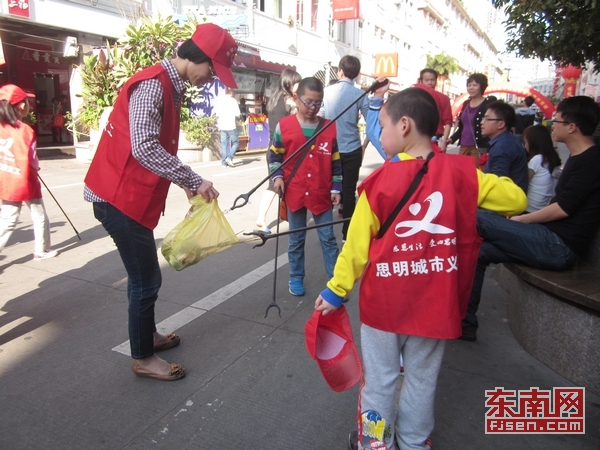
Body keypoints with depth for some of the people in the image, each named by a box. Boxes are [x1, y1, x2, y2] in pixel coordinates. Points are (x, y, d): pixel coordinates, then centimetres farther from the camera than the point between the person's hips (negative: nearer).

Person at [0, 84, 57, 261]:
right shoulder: (25, 130, -17)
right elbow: (31, 160, -16)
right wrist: (36, 167, 1)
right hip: (25, 182, -5)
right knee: (40, 217, 14)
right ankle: (41, 250, 26)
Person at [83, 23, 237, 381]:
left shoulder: (171, 87, 13)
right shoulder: (153, 84, -18)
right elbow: (144, 147, -30)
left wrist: (186, 182, 9)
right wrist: (194, 180, -25)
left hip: (132, 196, 9)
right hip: (119, 197, -9)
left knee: (146, 275, 19)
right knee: (146, 279, 1)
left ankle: (148, 336, 38)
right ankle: (143, 358, 19)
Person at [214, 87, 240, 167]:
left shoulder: (220, 100, 7)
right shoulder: (233, 100, -5)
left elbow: (217, 113, 8)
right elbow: (237, 114, -8)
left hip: (222, 126, 5)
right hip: (231, 126, -4)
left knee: (224, 144, 7)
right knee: (236, 142, 7)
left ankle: (224, 162, 6)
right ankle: (229, 157, -9)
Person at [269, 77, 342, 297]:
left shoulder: (330, 128, -1)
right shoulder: (284, 126, -4)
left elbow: (336, 161, 5)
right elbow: (274, 155, 6)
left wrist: (336, 188, 3)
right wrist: (277, 176, -8)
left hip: (322, 194, 1)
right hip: (294, 193, 0)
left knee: (328, 238, 8)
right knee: (296, 239, 13)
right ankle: (296, 278, 28)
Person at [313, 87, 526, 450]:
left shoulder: (380, 181, -14)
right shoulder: (462, 171, -8)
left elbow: (358, 243, -9)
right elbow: (516, 199, 4)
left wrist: (336, 290, 2)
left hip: (385, 301, -2)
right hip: (435, 303, 2)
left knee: (380, 378, 18)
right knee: (422, 380, 21)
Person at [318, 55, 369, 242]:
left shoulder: (327, 91, 0)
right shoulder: (360, 94, -5)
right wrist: (365, 145, 8)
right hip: (352, 150, -2)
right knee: (349, 191, 4)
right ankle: (346, 232, 10)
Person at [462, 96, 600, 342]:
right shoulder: (580, 159, 18)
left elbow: (562, 209, -16)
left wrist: (521, 220, -6)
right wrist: (524, 220, 9)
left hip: (559, 246, -9)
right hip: (553, 241, 9)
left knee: (475, 221, -17)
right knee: (478, 251, 1)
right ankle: (465, 323, 6)